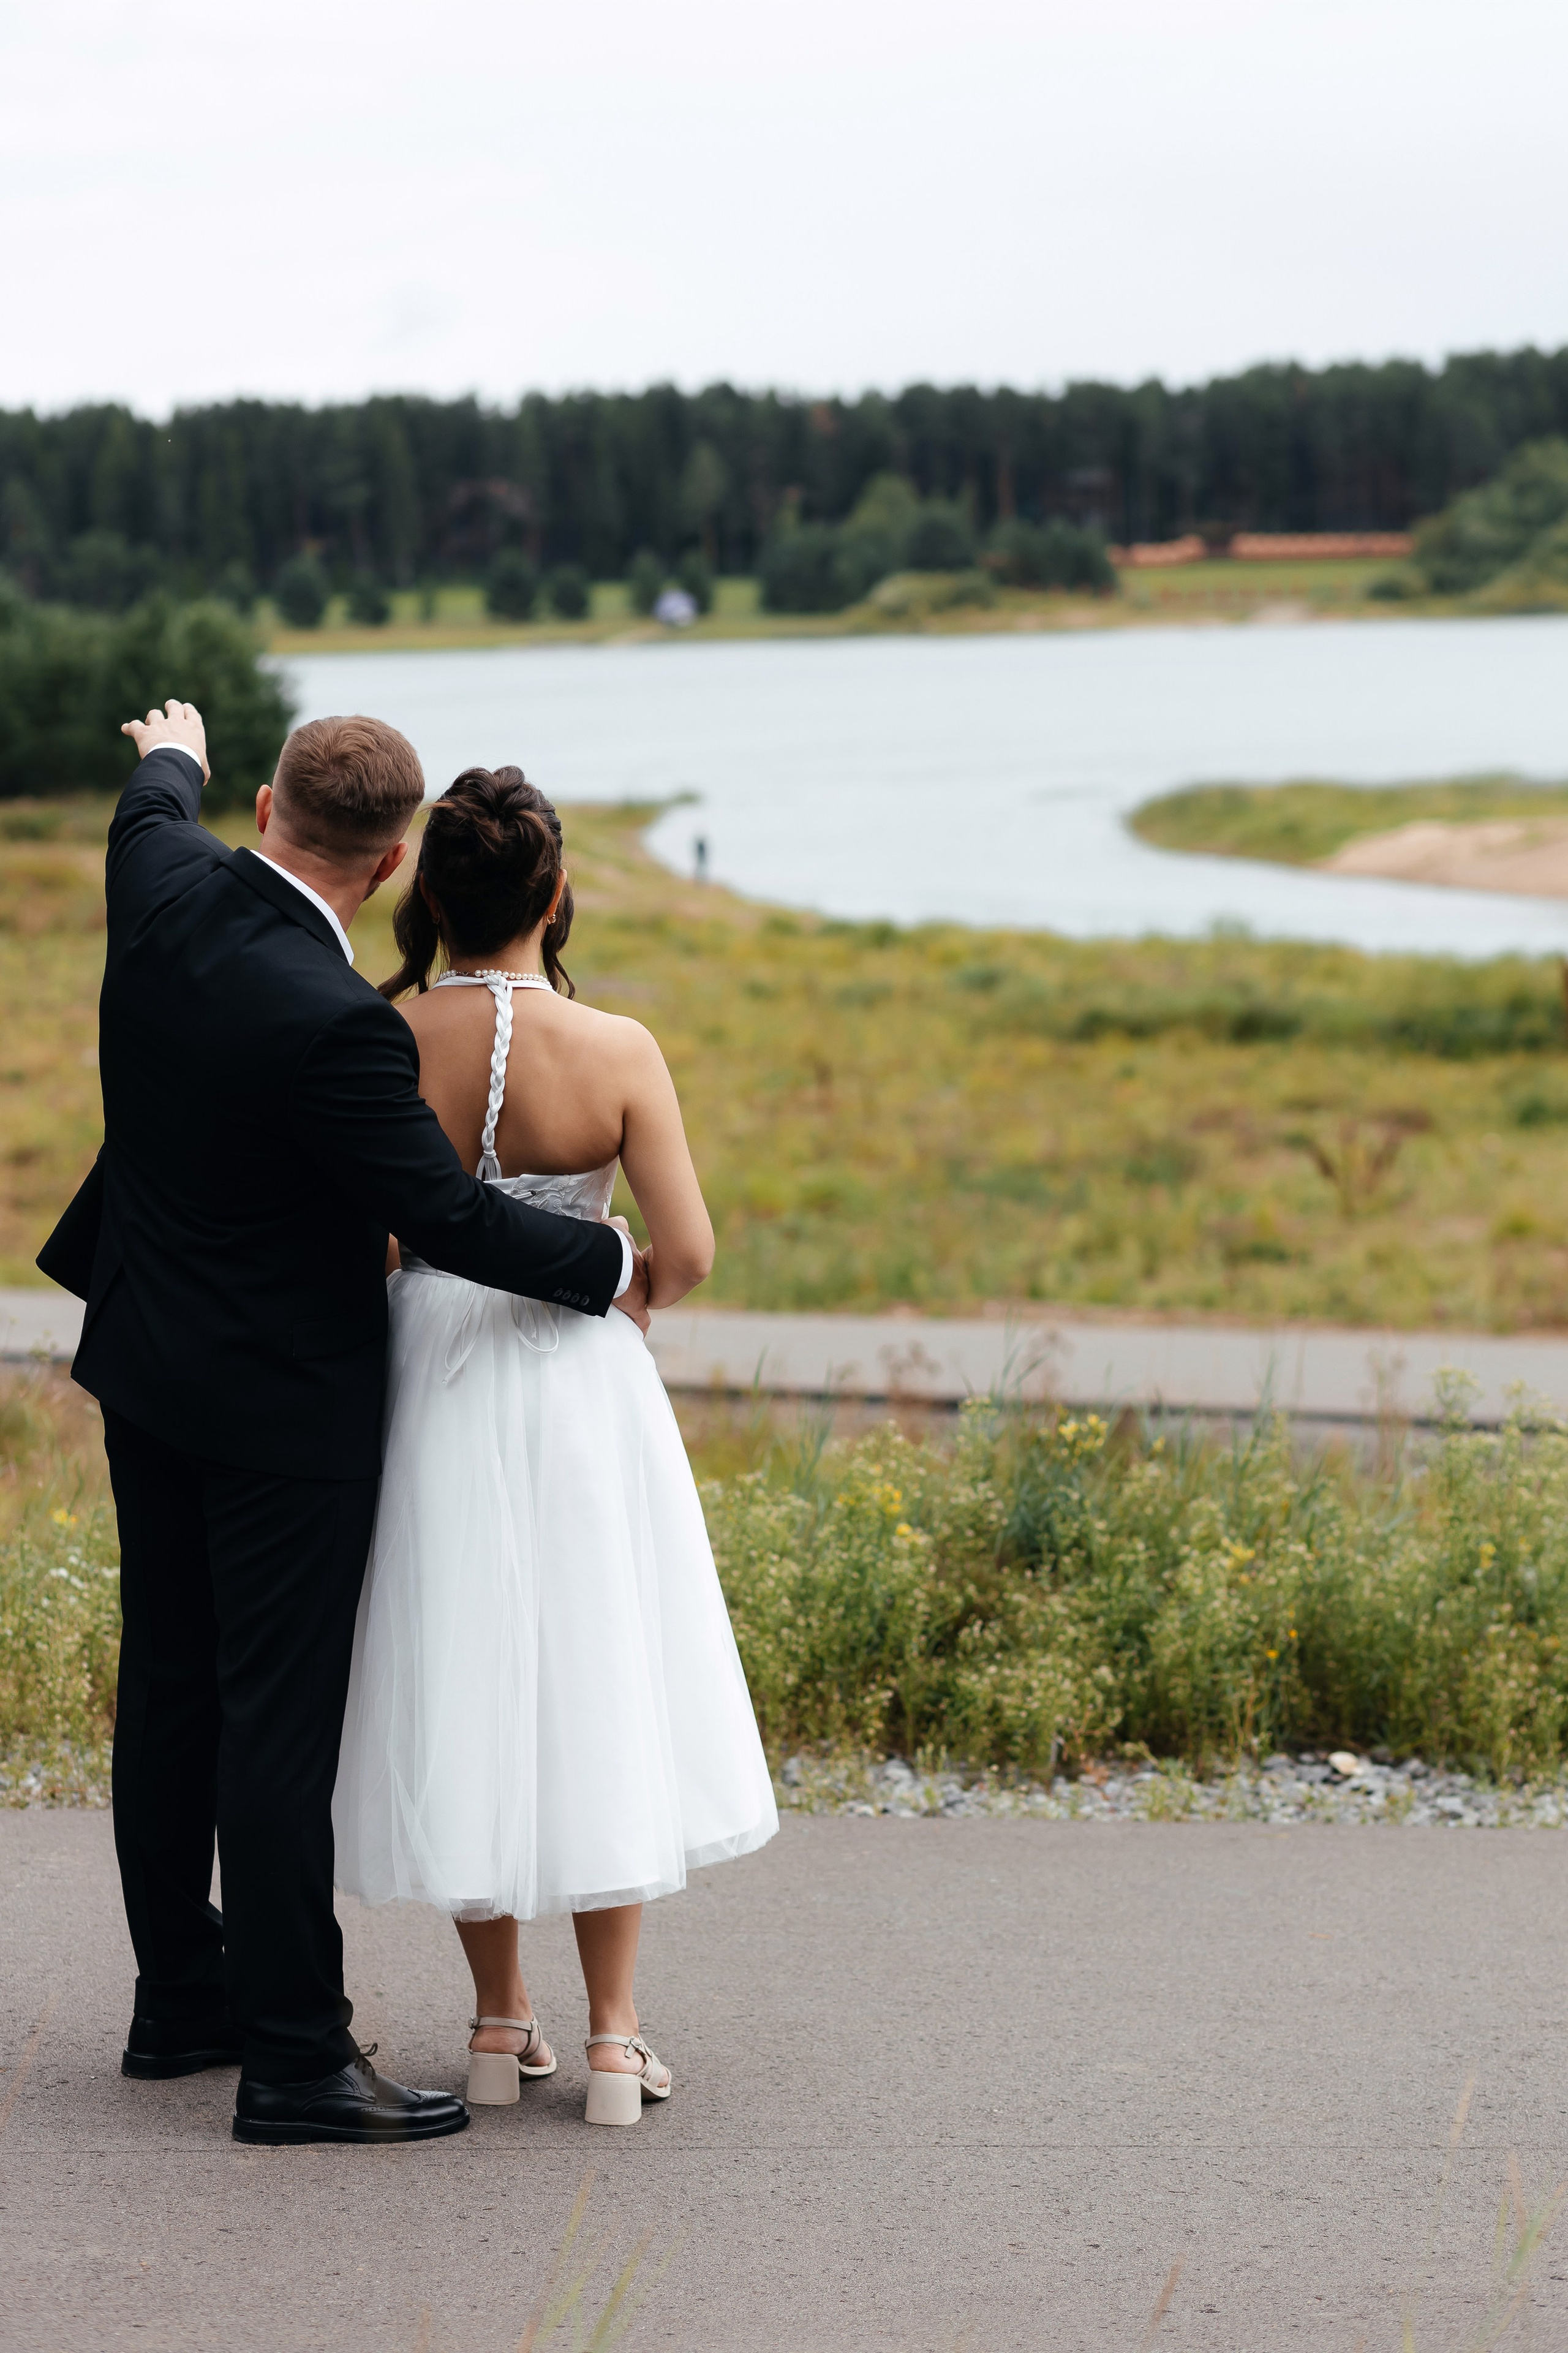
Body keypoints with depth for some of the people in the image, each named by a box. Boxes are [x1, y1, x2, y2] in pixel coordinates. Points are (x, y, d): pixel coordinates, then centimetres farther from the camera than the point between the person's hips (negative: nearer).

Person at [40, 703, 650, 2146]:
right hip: (283, 1402, -8)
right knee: (281, 1719, -3)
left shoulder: (165, 891, -6)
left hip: (148, 1371, 8)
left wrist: (175, 757, 43)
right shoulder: (334, 1024, -28)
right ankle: (294, 2057, 2)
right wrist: (612, 1266, -5)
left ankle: (182, 1997, 28)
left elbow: (153, 813, 20)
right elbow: (445, 1214, -21)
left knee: (170, 1691, 16)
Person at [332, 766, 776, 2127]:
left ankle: (500, 2024, 20)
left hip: (430, 1376, 1)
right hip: (577, 1380, -1)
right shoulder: (615, 1052, -13)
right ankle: (613, 2039, 11)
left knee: (465, 1679, 13)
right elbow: (687, 1253, -12)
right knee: (594, 1678, 10)